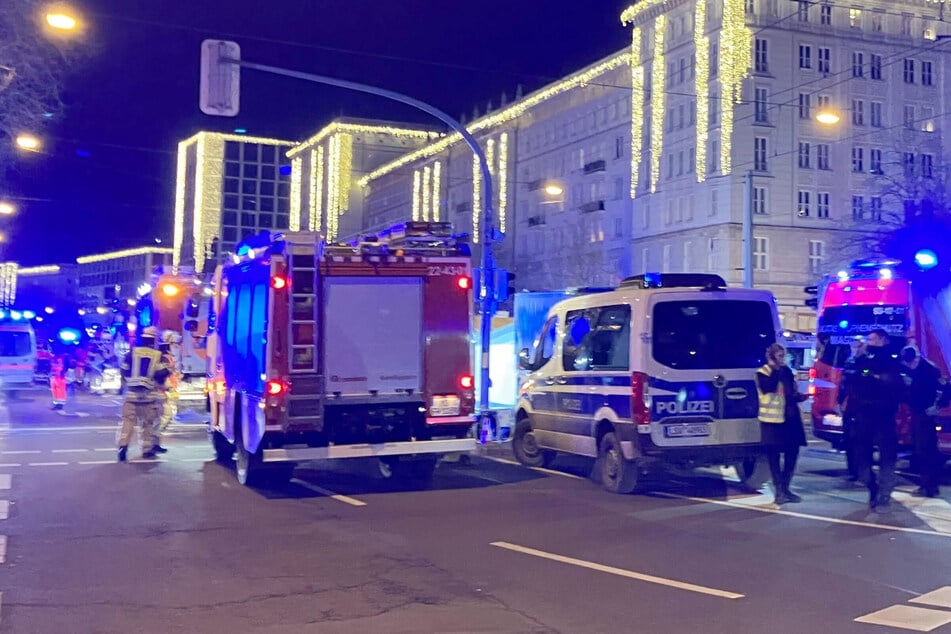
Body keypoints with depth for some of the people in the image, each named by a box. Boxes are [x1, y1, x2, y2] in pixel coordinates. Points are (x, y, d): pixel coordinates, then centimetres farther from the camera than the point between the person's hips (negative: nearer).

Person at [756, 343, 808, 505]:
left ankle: (785, 488, 18)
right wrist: (775, 369, -16)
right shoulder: (762, 373, -3)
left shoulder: (787, 372, 15)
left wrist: (799, 397, 1)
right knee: (774, 456, -2)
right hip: (772, 419, -6)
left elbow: (793, 393, 21)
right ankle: (779, 491, 2)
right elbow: (768, 387, -22)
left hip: (790, 417, 6)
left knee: (792, 452, 7)